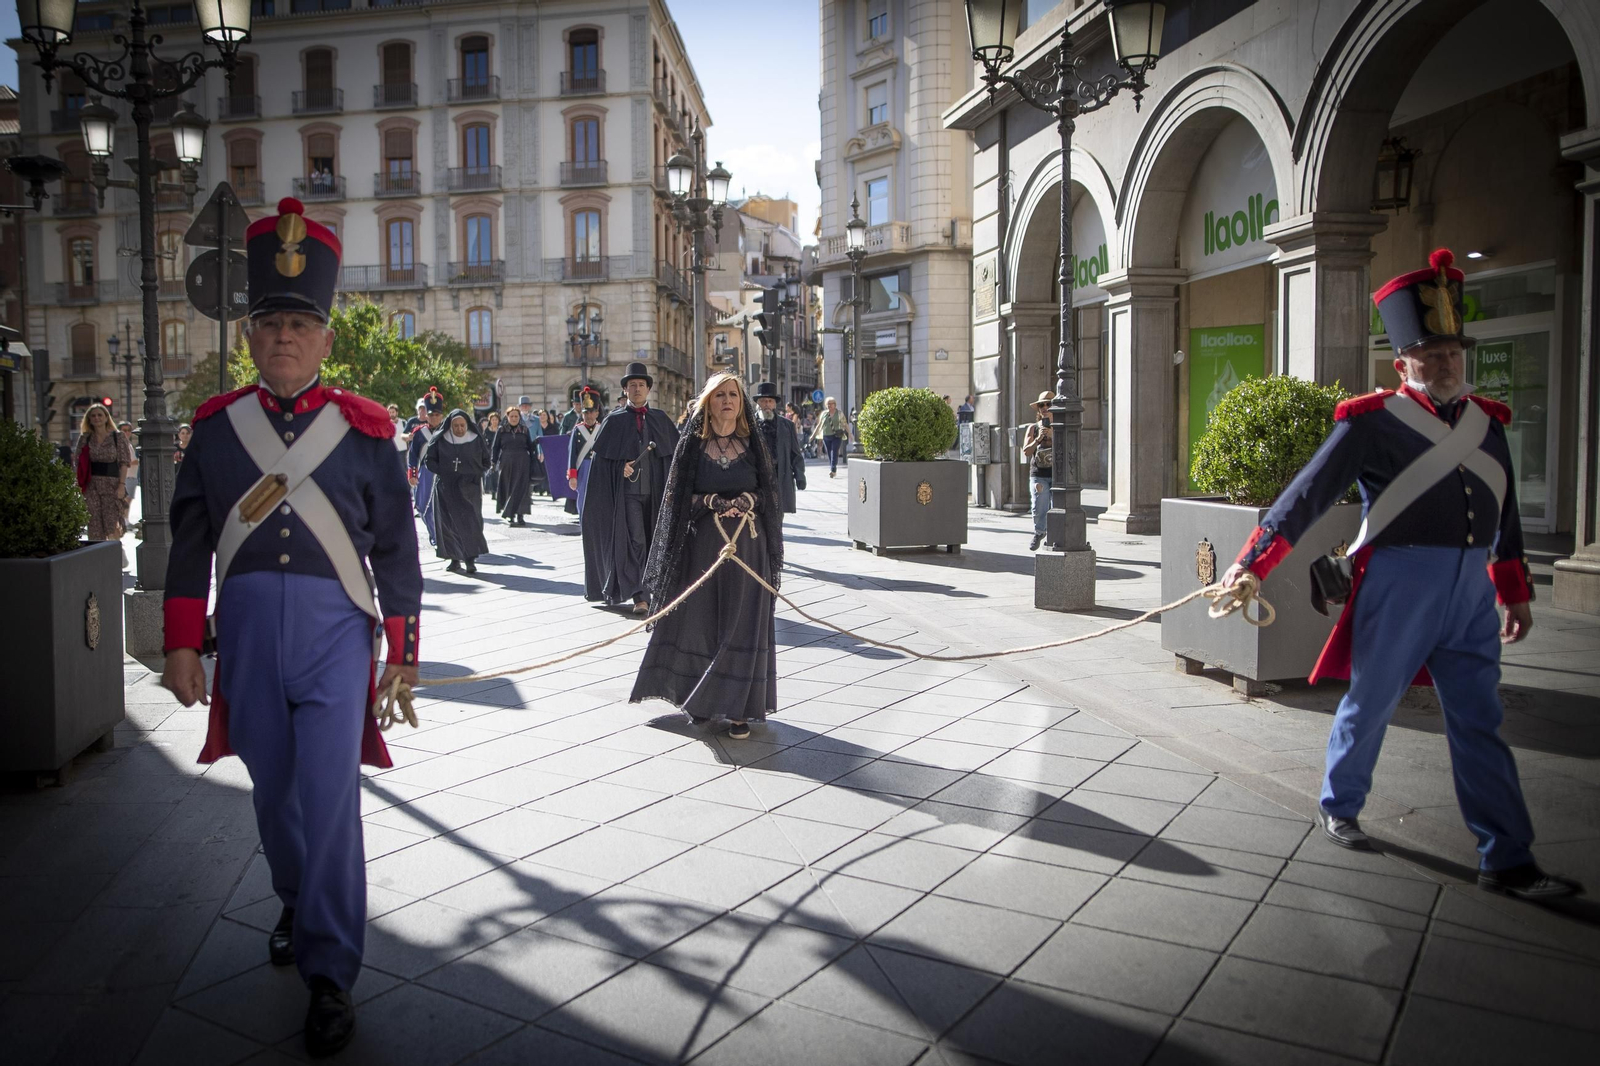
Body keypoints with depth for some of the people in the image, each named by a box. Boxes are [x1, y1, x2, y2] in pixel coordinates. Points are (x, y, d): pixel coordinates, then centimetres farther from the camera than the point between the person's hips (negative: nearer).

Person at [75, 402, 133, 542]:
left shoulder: (118, 437, 3)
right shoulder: (85, 438, 10)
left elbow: (124, 463, -1)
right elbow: (79, 463, 10)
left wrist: (122, 485, -9)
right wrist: (79, 484, 2)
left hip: (112, 484, -3)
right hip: (91, 485, 3)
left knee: (112, 524, -9)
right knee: (94, 524, 1)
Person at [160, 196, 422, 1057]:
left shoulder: (364, 429, -1)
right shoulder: (215, 426, 6)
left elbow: (396, 549, 2)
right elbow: (189, 542, 10)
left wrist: (402, 652, 2)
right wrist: (181, 646, 6)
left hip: (334, 629, -3)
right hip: (248, 626, 3)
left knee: (328, 796, -5)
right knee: (272, 790, 16)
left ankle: (329, 973, 7)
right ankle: (297, 904, 43)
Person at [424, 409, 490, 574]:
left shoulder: (477, 440, 0)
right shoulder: (440, 441, 0)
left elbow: (486, 461, 10)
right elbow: (428, 459, 6)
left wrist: (474, 475, -3)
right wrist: (442, 472, -6)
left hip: (469, 488, -1)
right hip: (446, 488, 1)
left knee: (470, 522, -10)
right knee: (448, 523, 2)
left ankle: (470, 559, -10)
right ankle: (455, 559, 11)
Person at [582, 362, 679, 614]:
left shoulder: (660, 418, 10)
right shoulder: (614, 420, 4)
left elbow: (676, 451, 7)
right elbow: (600, 456, 3)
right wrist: (620, 467, -13)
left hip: (655, 490, 3)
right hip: (627, 491, -3)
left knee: (654, 540, 9)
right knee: (634, 541, -10)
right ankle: (638, 595, -11)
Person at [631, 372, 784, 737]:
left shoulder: (753, 443, 6)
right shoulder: (692, 444, 3)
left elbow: (769, 491, 6)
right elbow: (679, 495, 1)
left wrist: (748, 500, -14)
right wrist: (712, 501, -14)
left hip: (747, 544, 0)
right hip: (702, 543, 0)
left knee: (743, 623, -3)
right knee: (700, 620, 4)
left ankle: (738, 707, 1)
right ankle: (701, 701, 19)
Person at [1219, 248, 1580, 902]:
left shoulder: (1486, 420, 13)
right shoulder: (1373, 420, -6)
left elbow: (1504, 514, 20)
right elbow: (1308, 494, -7)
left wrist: (1516, 594, 22)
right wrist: (1251, 562, -12)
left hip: (1471, 590, 5)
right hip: (1398, 585, -5)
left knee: (1479, 723, 6)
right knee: (1371, 701, 10)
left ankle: (1508, 862, 11)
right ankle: (1338, 806, 32)